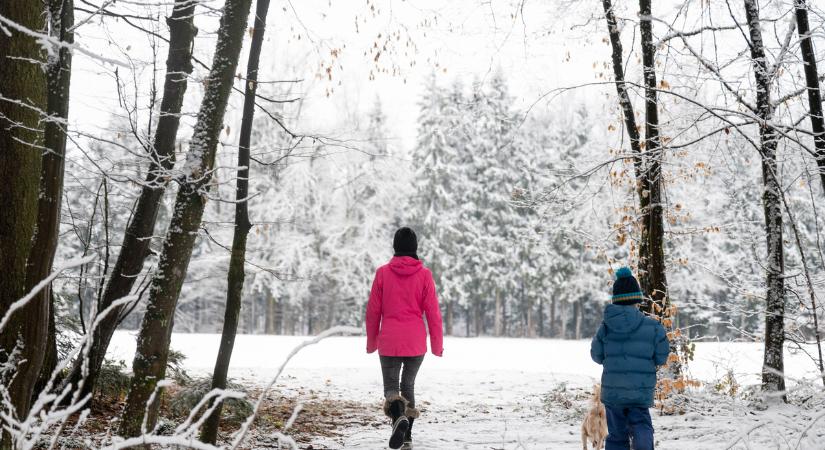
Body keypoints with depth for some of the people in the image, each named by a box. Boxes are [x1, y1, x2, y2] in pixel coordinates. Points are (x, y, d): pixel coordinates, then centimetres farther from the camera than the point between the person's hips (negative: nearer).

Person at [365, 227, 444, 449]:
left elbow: (373, 310, 2)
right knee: (408, 385, 18)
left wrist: (371, 341, 13)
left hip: (389, 342, -1)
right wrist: (437, 344, 7)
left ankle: (399, 417, -23)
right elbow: (433, 311, -2)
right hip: (416, 343, 1)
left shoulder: (383, 273, -3)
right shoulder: (424, 274, -3)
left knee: (390, 386, 8)